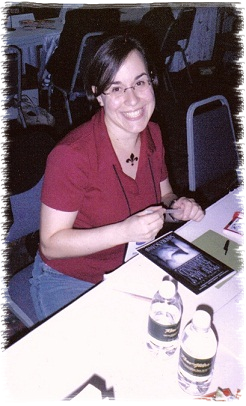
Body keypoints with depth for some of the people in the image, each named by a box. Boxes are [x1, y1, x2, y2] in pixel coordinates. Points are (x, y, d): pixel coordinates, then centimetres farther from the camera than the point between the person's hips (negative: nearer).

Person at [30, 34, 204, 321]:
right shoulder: (72, 155, -26)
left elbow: (164, 195, 12)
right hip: (70, 283, -5)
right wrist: (125, 231, -31)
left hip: (134, 268, 6)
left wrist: (178, 205, -11)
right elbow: (51, 243, -21)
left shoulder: (152, 135, -4)